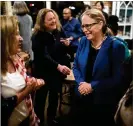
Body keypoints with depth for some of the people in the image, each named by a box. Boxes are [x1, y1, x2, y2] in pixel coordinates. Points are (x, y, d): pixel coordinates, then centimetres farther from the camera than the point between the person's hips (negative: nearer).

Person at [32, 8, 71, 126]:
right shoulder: (37, 36, -17)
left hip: (58, 72, 6)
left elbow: (64, 51, 11)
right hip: (43, 73, -5)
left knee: (54, 96, 19)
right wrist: (58, 66, -42)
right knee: (41, 98, 5)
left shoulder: (59, 31, -1)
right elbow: (43, 56, -29)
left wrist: (67, 44, -12)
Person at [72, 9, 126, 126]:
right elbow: (76, 66, 6)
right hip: (81, 99, 5)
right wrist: (81, 83, -13)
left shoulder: (116, 46, -15)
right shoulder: (83, 41, 1)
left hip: (104, 103, -4)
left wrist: (92, 86, -21)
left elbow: (117, 79, -16)